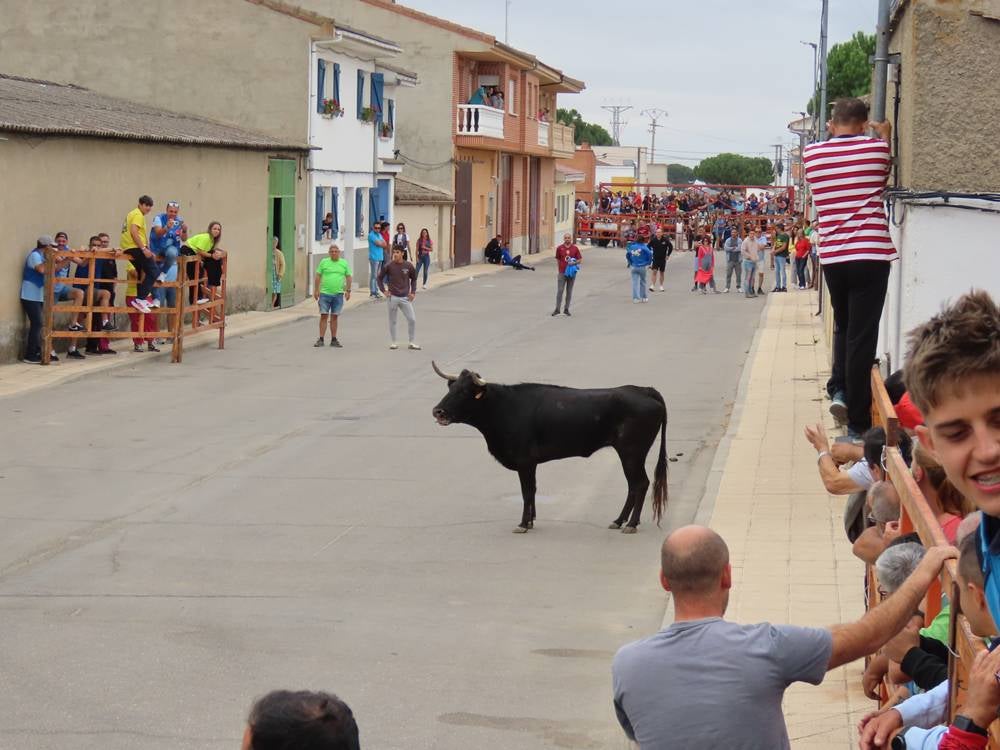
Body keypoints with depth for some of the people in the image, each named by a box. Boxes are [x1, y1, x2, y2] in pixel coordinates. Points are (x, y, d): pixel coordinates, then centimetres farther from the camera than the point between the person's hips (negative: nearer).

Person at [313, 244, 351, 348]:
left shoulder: (344, 263, 8)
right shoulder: (324, 262, 4)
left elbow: (348, 277, 12)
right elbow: (318, 276, 5)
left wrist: (348, 290, 5)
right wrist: (316, 290, -1)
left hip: (338, 294, 1)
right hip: (325, 293, -1)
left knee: (334, 317, 6)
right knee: (324, 316, -4)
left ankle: (334, 340, 12)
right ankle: (321, 339, -2)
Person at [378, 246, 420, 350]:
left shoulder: (408, 266, -1)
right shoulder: (388, 266, -5)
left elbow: (413, 279, 14)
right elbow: (380, 278, 6)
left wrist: (413, 292, 5)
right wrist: (384, 290, -2)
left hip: (405, 297, 1)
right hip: (393, 297, -1)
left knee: (412, 319, -3)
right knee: (392, 321, 7)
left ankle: (412, 342, 8)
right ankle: (393, 342, 18)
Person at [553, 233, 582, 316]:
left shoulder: (575, 248, 2)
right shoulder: (559, 248, 1)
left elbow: (580, 259, 5)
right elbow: (557, 260, 7)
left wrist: (574, 263, -15)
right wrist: (557, 271, 3)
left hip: (572, 273, 1)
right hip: (562, 273, -1)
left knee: (569, 291, 7)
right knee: (560, 291, -6)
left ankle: (566, 309, 15)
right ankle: (557, 309, -3)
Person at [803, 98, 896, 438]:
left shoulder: (812, 153, 3)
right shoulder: (875, 147, -3)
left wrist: (833, 136, 26)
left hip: (832, 256, 3)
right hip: (871, 255, -3)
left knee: (844, 328, 26)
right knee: (862, 337, 0)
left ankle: (838, 389, 12)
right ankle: (857, 421, 1)